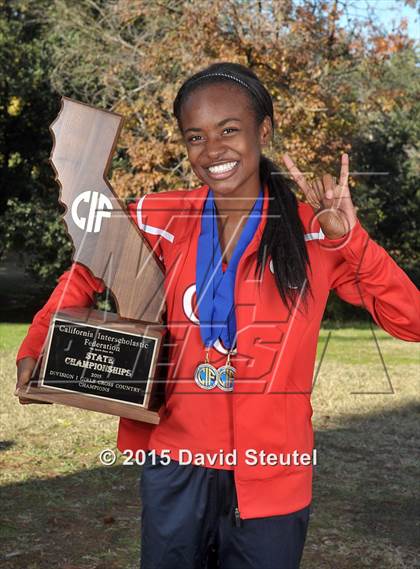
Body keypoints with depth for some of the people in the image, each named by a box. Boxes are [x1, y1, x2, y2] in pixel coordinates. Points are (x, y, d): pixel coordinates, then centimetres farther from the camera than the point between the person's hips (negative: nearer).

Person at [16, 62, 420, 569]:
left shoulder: (313, 231, -6)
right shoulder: (161, 220, -3)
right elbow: (87, 275, 13)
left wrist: (348, 239, -20)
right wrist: (35, 346, -1)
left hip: (271, 476, -1)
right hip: (175, 468, 1)